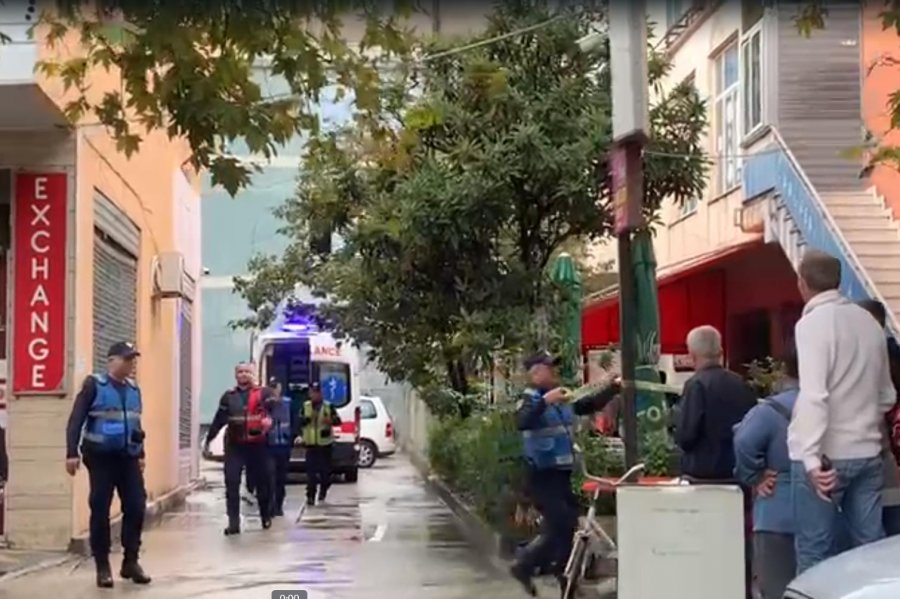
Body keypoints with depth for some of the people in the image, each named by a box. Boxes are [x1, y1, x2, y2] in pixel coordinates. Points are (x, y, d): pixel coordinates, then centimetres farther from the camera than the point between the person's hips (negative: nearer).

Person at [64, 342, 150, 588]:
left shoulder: (133, 389, 13)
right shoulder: (94, 385, -5)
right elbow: (76, 420, -8)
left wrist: (141, 454, 22)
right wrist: (72, 453, -15)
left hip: (128, 457, 5)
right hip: (101, 457, -5)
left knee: (136, 507, -1)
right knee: (100, 510, -1)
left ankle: (131, 561, 11)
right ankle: (102, 566, 8)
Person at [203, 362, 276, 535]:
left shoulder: (263, 393, 0)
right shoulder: (229, 396, 9)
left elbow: (275, 408, -17)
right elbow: (219, 420, 14)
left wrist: (269, 419, -39)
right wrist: (208, 441, 15)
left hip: (257, 445, -2)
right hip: (234, 445, 2)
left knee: (262, 481, 9)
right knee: (232, 483, -7)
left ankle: (266, 516, 30)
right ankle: (233, 522, -6)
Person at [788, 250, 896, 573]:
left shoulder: (813, 322, -10)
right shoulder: (869, 322, 10)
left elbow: (814, 395, -20)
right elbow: (886, 396, 17)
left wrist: (812, 457, -24)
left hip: (827, 455, -6)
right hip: (867, 452, 6)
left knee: (814, 550, 0)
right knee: (871, 544, 8)